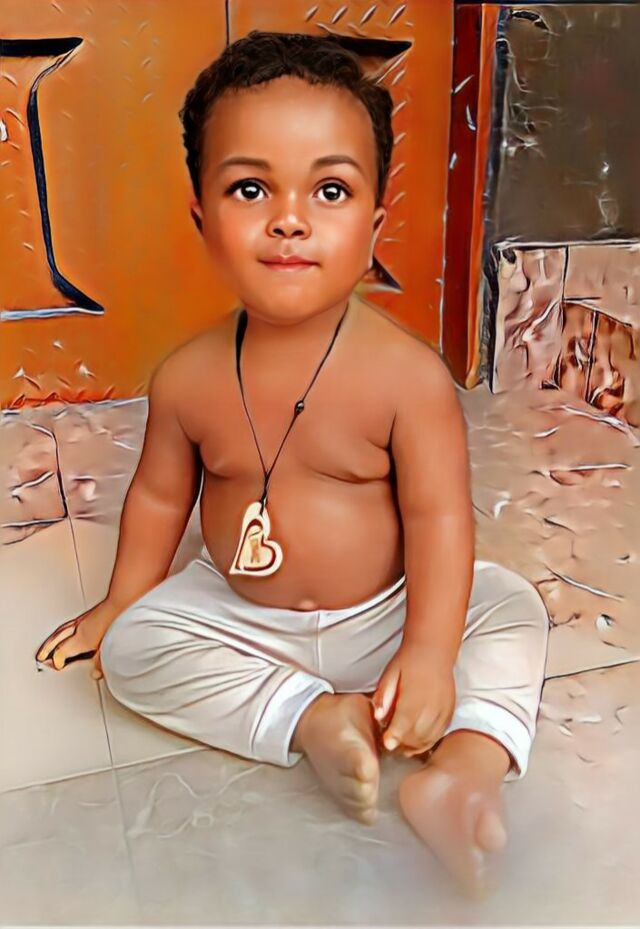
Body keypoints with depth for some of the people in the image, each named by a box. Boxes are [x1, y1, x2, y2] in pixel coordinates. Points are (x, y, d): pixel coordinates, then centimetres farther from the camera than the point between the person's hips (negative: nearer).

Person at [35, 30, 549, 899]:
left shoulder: (409, 373, -21)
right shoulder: (188, 377, -12)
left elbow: (439, 516, -19)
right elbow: (158, 496, 2)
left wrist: (429, 652, -25)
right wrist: (121, 603, 11)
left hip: (381, 617, -2)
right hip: (238, 620, 3)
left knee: (511, 606, -16)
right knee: (132, 645, -15)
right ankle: (314, 718, -18)